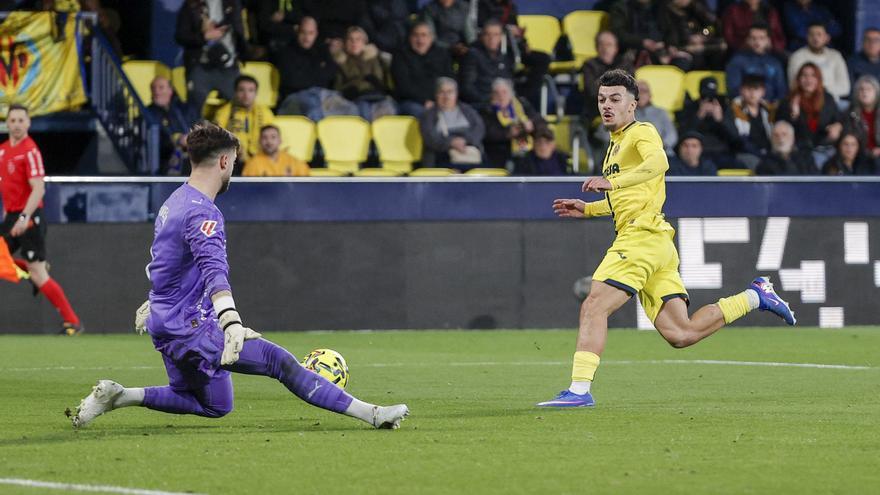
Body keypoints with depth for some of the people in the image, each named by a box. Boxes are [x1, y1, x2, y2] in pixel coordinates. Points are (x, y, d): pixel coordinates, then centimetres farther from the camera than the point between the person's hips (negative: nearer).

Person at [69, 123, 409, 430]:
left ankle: (116, 396, 11)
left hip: (166, 323, 10)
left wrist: (153, 305, 45)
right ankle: (371, 414, -20)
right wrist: (231, 323, -49)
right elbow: (214, 273, -35)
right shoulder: (203, 213, -18)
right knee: (279, 361, -14)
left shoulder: (174, 202, 13)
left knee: (214, 406, 19)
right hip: (189, 329, -10)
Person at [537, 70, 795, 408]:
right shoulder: (616, 143, 26)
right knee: (680, 335, 3)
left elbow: (658, 162, -27)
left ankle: (579, 390, -20)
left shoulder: (642, 132, -2)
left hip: (642, 237, -9)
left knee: (593, 307, -16)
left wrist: (612, 181, -36)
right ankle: (754, 297, 13)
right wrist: (586, 210, 29)